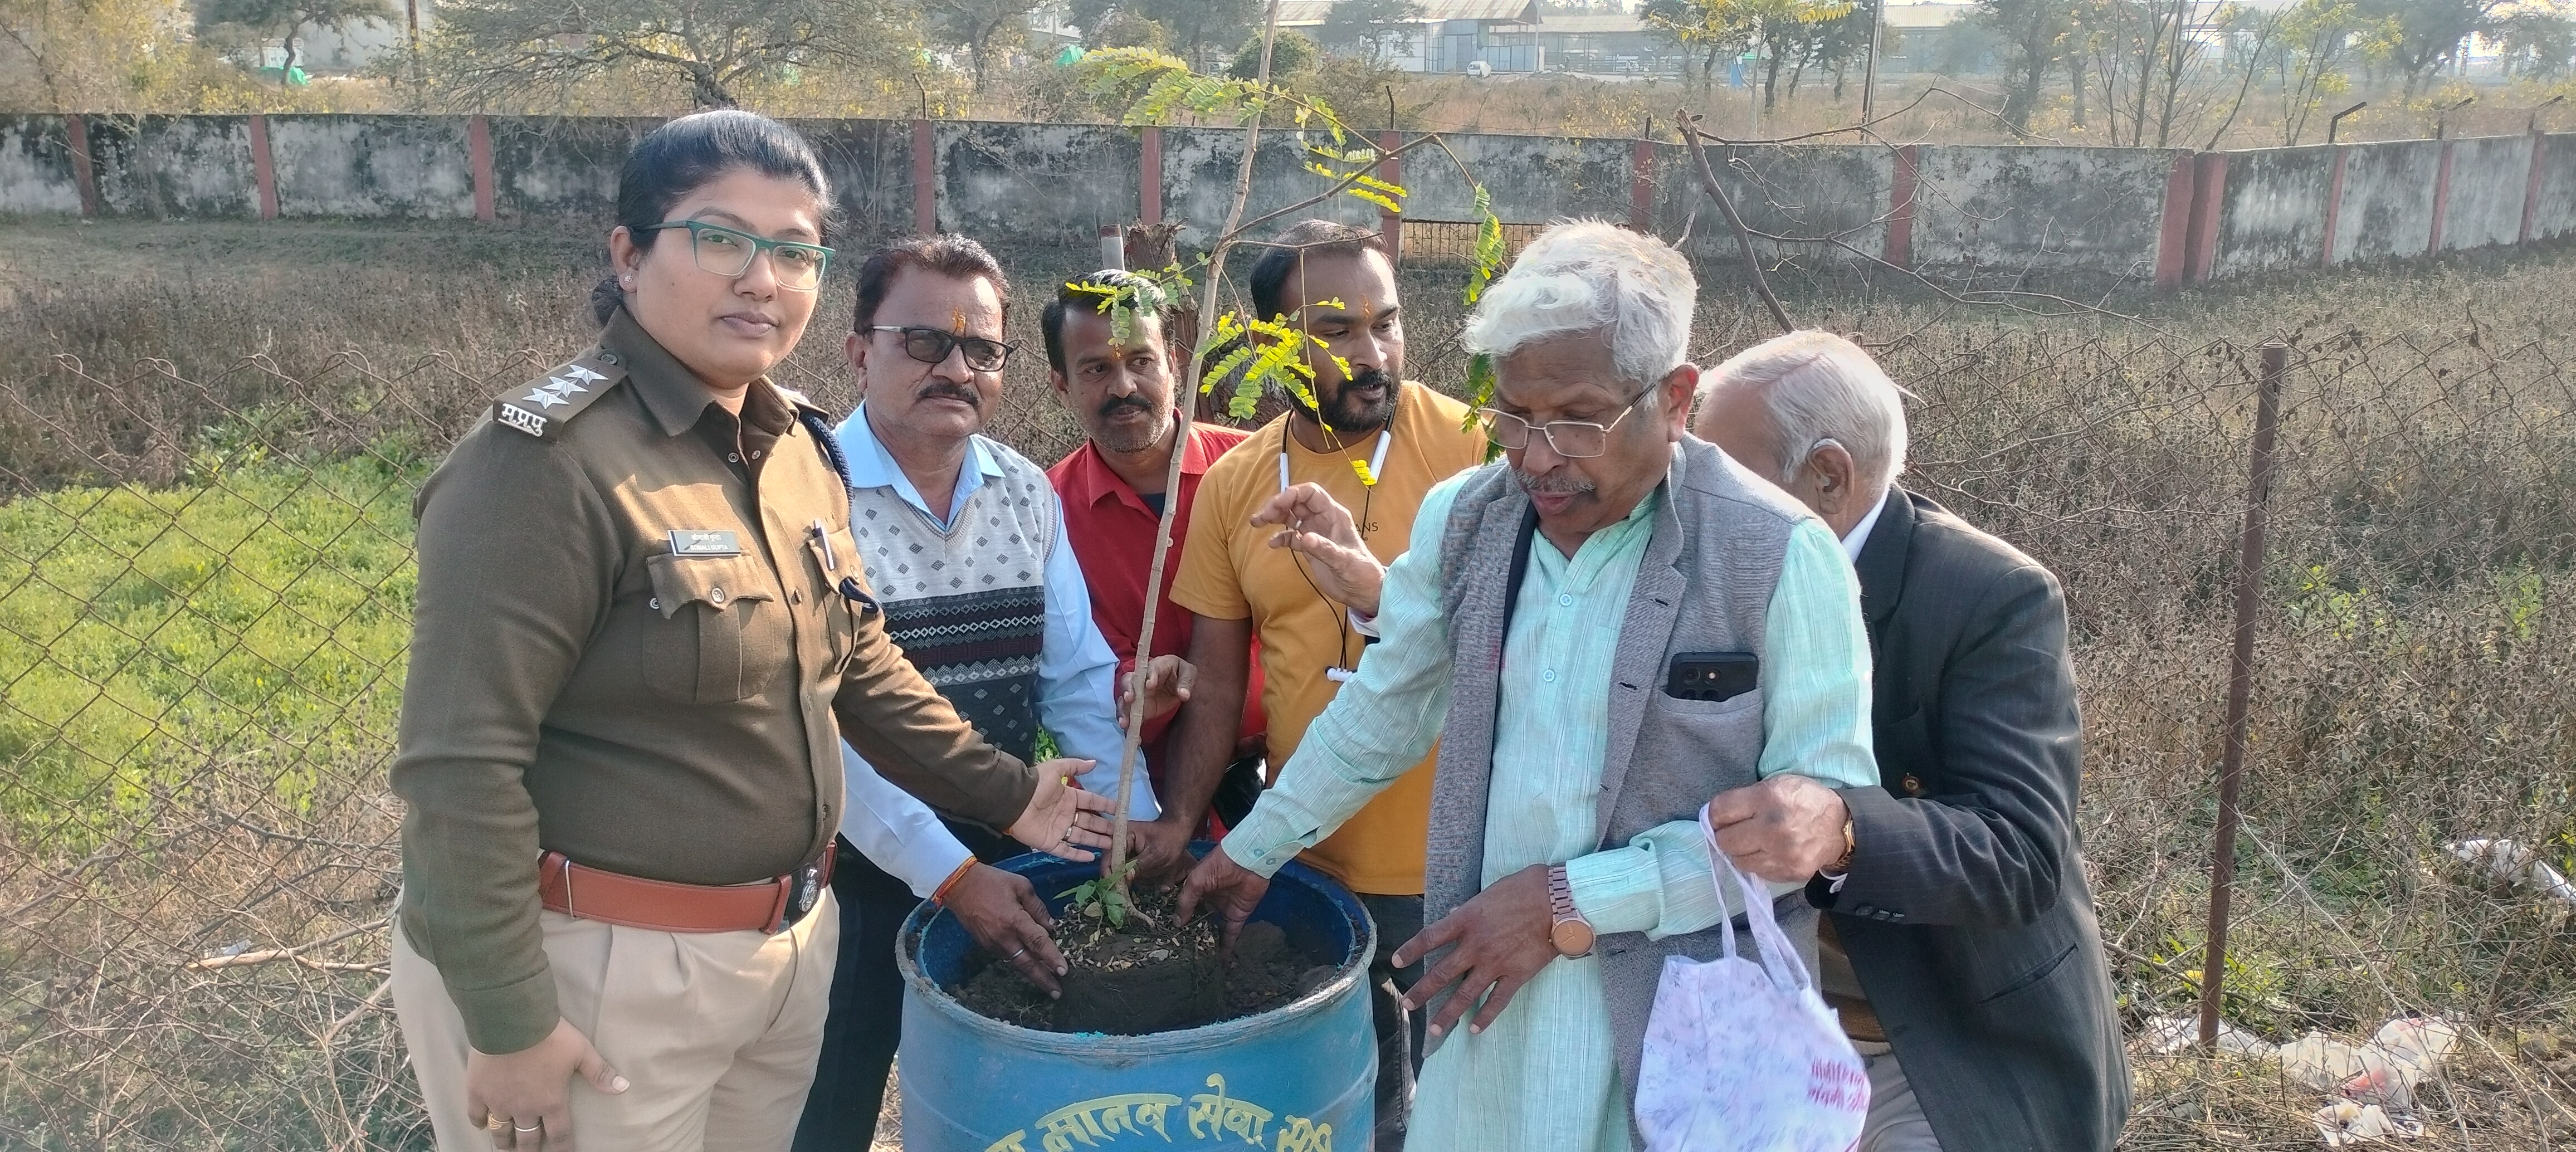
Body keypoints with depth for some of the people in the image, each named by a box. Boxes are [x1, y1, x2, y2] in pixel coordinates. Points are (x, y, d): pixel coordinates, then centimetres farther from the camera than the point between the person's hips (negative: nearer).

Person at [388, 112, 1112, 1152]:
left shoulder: (797, 445, 5)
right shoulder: (550, 460, -20)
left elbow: (858, 666, 14)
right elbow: (462, 765, -22)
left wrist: (1002, 792, 13)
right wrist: (507, 1024, -20)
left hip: (786, 942, 8)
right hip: (595, 969, -7)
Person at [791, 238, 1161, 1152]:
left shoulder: (1026, 493, 1)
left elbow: (1078, 678, 0)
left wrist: (1139, 828, -10)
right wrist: (948, 873, -23)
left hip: (1005, 857, 5)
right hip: (852, 870, -5)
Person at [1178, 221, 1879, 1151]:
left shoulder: (1779, 556, -15)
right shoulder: (1461, 519, -2)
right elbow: (1385, 712, 12)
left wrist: (1569, 900, -16)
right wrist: (1251, 850, 19)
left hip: (1696, 1026, -3)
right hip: (1489, 1000, 4)